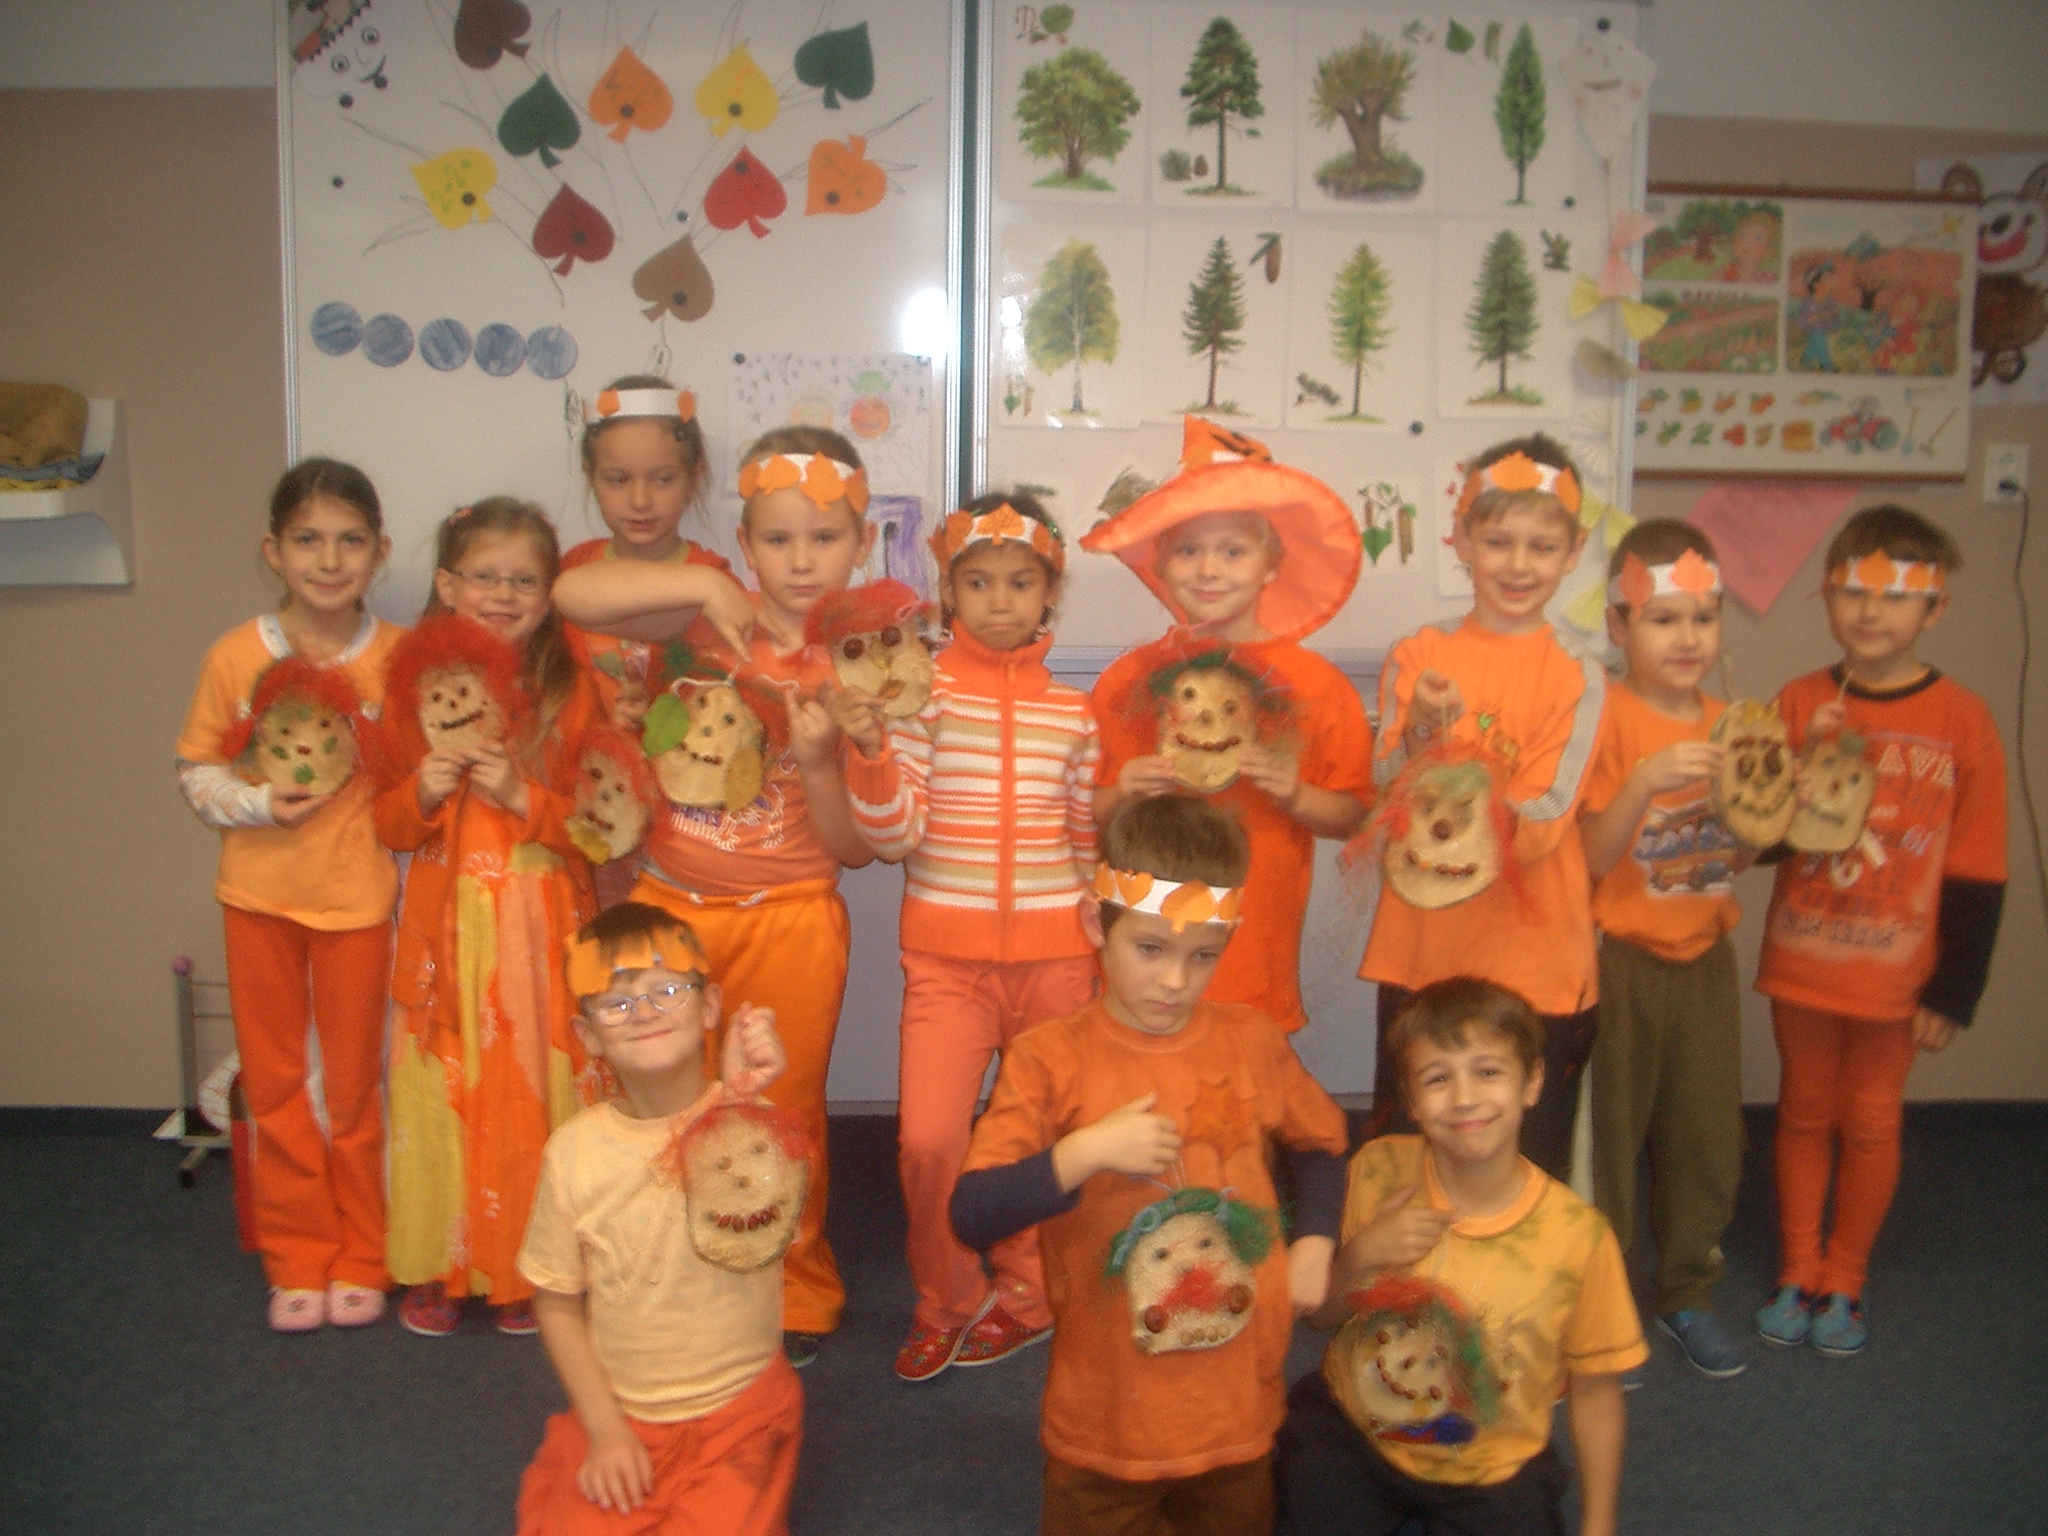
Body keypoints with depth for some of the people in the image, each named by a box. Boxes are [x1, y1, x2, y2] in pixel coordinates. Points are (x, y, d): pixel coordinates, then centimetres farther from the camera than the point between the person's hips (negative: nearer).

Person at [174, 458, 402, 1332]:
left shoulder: (397, 657, -8)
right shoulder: (236, 656, -7)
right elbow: (197, 769, 0)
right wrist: (259, 803, -16)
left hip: (358, 892, -1)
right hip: (259, 892, 1)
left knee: (355, 1081, 11)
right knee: (273, 1080, 12)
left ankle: (359, 1260, 28)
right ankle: (298, 1260, 28)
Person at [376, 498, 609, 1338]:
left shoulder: (569, 689, -2)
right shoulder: (416, 684, 4)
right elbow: (389, 825, 8)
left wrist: (523, 795, -18)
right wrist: (424, 791, -12)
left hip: (538, 924, -2)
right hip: (446, 922, 2)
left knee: (532, 1085, 2)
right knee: (441, 1087, 5)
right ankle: (436, 1265, 22)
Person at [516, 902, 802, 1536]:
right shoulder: (575, 1149, -5)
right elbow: (556, 1303, 4)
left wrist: (736, 1100, -41)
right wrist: (603, 1428, -4)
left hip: (741, 1411, -1)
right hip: (621, 1416, 2)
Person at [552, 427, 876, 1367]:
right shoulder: (708, 622, -3)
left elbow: (856, 848, -4)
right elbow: (572, 595, -17)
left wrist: (817, 762, -21)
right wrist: (702, 585, -22)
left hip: (789, 919, -1)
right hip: (672, 906, 1)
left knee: (782, 1115, 11)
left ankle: (793, 1298, 31)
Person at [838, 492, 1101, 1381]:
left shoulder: (1073, 709, 5)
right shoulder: (921, 689, -3)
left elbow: (1091, 841, 13)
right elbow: (893, 837, -8)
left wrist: (1106, 944, 11)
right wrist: (870, 749, -23)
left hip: (1055, 953, 2)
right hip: (946, 954, -2)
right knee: (929, 1139, -9)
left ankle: (1023, 1294, 35)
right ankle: (946, 1303, 18)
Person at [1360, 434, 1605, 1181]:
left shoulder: (1577, 680, -4)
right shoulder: (1415, 657, 3)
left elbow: (1537, 830, -12)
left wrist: (1455, 739, -25)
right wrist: (1419, 731, -21)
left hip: (1534, 962, -2)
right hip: (1419, 953, 2)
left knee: (1528, 1169, 9)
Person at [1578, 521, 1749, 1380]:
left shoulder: (1728, 725, 6)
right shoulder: (1608, 719, -11)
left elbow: (1739, 858, 13)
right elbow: (1591, 859, -15)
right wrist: (1645, 783, -28)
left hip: (1705, 959, 5)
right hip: (1619, 960, -5)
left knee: (1708, 1134, 12)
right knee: (1605, 1132, 4)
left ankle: (1687, 1297, 30)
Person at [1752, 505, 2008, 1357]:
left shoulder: (1962, 719, -8)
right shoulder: (1798, 703, -2)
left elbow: (1977, 872, -6)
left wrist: (1954, 990, -7)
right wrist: (1795, 802, -19)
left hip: (1897, 971, -2)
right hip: (1800, 960, 2)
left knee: (1870, 1121, 10)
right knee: (1804, 1113, 14)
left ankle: (1845, 1280, 29)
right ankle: (1797, 1275, 30)